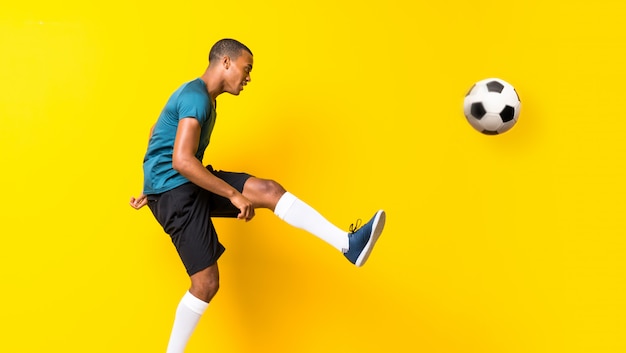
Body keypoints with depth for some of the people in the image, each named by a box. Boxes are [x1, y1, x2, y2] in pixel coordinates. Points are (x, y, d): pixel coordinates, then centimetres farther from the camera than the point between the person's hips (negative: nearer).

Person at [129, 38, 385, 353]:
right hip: (174, 190, -9)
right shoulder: (197, 98, -16)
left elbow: (157, 135, 28)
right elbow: (181, 161, -28)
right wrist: (234, 194, -25)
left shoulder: (199, 96, 18)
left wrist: (153, 188, 33)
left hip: (190, 186, 9)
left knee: (268, 190, -11)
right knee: (206, 282, -11)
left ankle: (348, 244, -18)